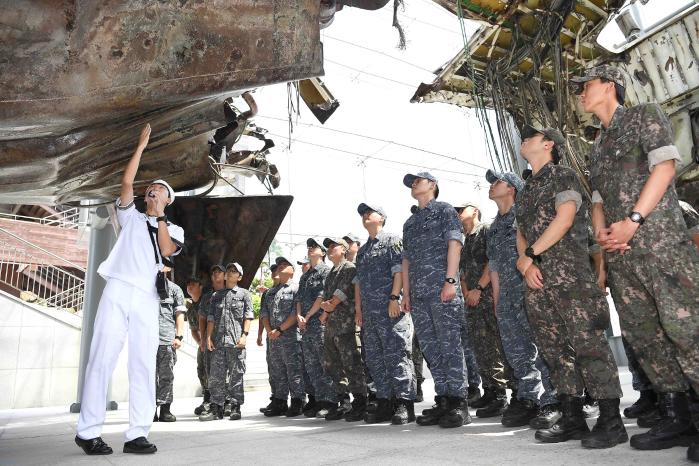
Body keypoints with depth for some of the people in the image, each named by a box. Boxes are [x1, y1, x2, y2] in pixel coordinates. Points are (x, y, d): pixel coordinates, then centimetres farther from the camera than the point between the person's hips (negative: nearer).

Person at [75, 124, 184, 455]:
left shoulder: (174, 230, 19)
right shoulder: (131, 216, 20)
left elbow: (167, 250, -3)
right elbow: (126, 181, 5)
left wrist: (159, 216, 1)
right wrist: (142, 145, 8)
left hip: (147, 299, 1)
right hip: (118, 291, 0)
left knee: (144, 365, -3)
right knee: (103, 358, -5)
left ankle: (137, 434, -1)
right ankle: (88, 431, 1)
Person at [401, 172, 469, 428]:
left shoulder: (444, 210, 7)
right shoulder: (410, 222, 25)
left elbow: (454, 243, -6)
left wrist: (450, 280, -17)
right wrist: (406, 293, 14)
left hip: (442, 289, -7)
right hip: (418, 293, 7)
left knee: (450, 345, -7)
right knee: (431, 349, 7)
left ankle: (458, 402, -2)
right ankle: (443, 400, 13)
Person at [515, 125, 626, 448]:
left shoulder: (563, 176, 3)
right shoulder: (525, 191, 23)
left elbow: (565, 218, -11)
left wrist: (530, 255, -10)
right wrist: (525, 264, -1)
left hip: (569, 274, -7)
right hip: (536, 280, 7)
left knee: (588, 343, -8)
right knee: (555, 349, 7)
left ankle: (611, 421, 0)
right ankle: (572, 419, 15)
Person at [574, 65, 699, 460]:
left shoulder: (646, 115, 6)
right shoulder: (598, 146, 25)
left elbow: (665, 164, -8)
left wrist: (633, 220, -16)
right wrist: (601, 231, 2)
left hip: (661, 240, -7)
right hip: (621, 253, 7)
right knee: (643, 335, 6)